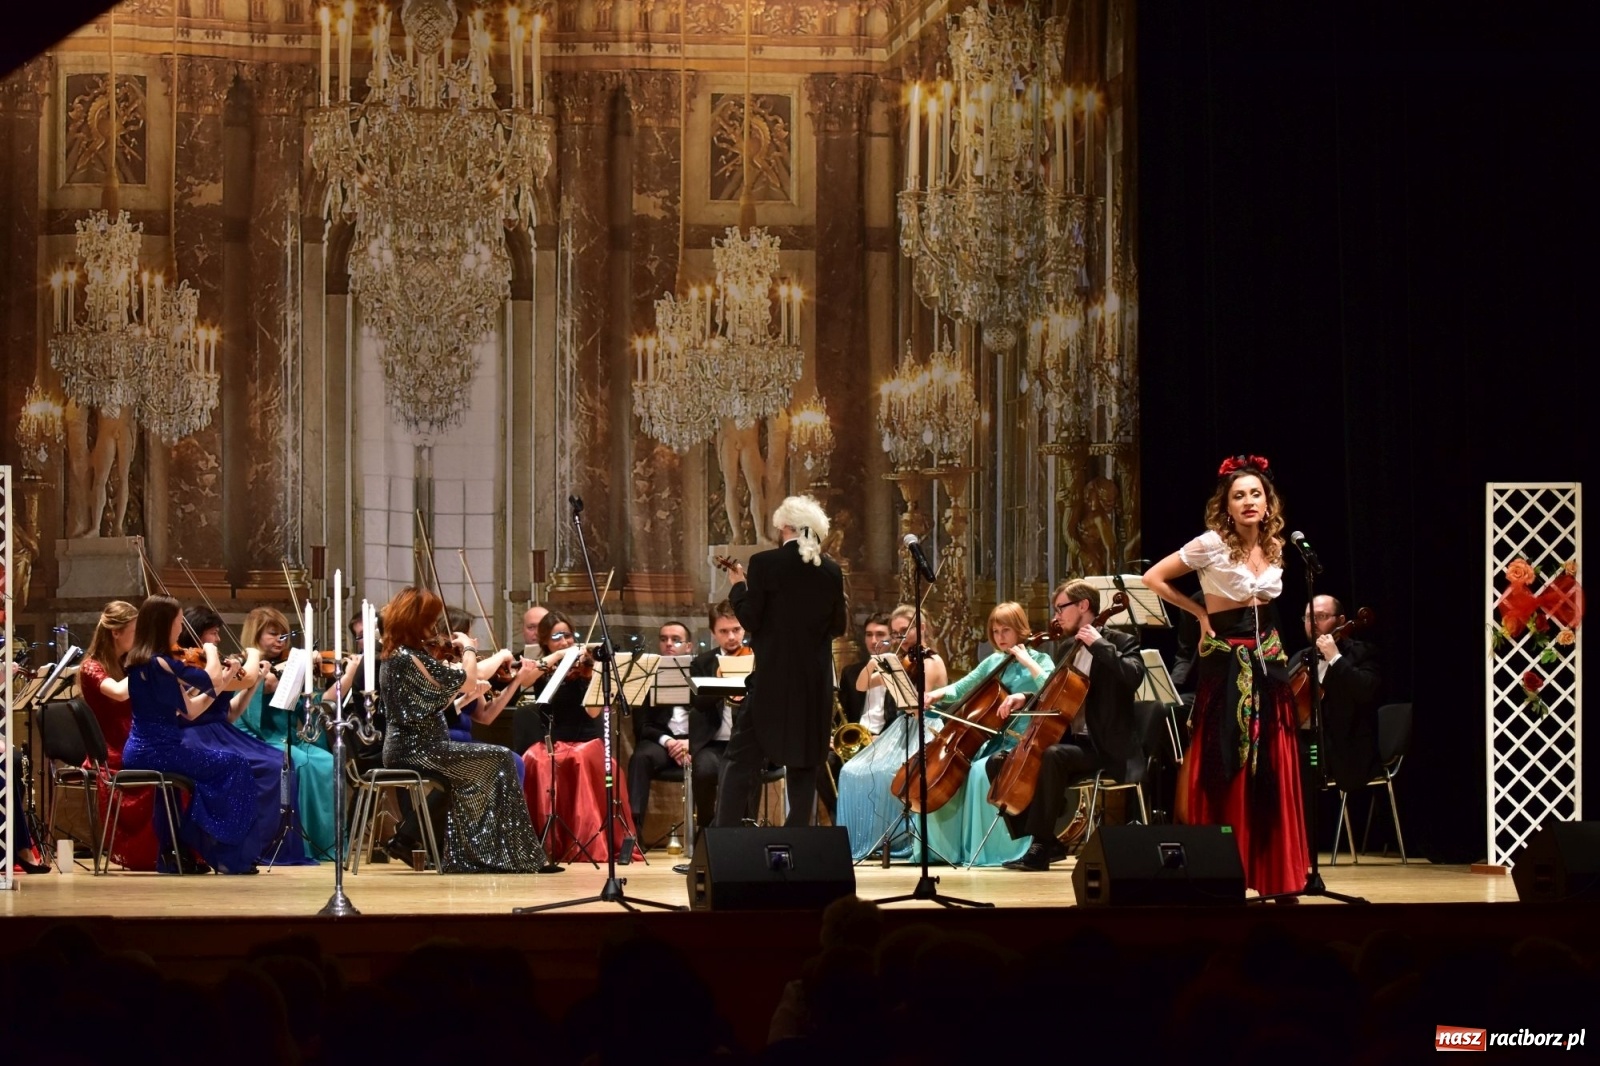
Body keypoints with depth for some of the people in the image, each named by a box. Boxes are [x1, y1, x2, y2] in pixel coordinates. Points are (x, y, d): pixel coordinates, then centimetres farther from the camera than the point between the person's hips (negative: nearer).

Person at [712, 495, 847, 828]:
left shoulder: (764, 563, -10)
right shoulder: (831, 571, 2)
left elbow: (750, 620, -9)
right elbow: (838, 626, 8)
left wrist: (738, 585, 7)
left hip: (772, 677, -4)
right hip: (815, 682, 4)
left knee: (742, 760, 1)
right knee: (804, 763, 10)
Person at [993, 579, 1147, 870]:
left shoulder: (1120, 641, -5)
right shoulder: (1067, 649, 16)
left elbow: (1134, 676, -26)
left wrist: (1100, 645, -22)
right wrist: (1025, 697, 7)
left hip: (1104, 748, -9)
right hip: (1069, 739, 9)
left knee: (1052, 756, -36)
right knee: (999, 762, 1)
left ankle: (1040, 845, -29)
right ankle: (1046, 841, -1)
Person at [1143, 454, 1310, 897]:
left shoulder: (1275, 546, 6)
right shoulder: (1211, 545, -10)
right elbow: (1153, 578, -6)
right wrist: (1200, 613, -4)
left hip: (1268, 661, 5)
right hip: (1226, 664, -5)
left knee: (1273, 771, 2)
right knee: (1226, 770, -4)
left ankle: (1275, 876, 7)